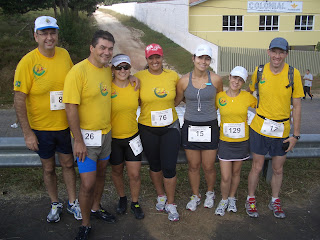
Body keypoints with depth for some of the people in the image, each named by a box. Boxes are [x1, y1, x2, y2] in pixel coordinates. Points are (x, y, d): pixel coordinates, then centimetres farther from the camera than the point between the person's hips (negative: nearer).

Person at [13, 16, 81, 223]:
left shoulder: (64, 54, -4)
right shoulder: (27, 62, -17)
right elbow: (19, 101, -15)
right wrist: (27, 133, -16)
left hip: (65, 124, 3)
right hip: (41, 128, -3)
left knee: (68, 164, 16)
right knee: (48, 168, 15)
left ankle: (73, 202, 35)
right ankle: (55, 204, 36)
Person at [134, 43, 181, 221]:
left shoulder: (173, 75, -1)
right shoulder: (139, 77, -6)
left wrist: (167, 106, 6)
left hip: (170, 128, 0)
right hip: (148, 129, 0)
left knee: (169, 167, -1)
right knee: (155, 165, 15)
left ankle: (171, 204, 17)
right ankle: (161, 195, 38)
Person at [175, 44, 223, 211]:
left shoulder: (216, 80, -5)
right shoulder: (184, 81, -6)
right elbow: (176, 101, 10)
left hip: (210, 127, 0)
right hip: (190, 127, 0)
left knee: (208, 166, 8)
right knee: (193, 166, 11)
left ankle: (210, 193, 36)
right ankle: (195, 195, 33)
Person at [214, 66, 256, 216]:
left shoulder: (247, 97, -6)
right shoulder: (219, 97, -5)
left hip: (242, 141, 1)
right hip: (225, 142, -1)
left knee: (236, 172, 16)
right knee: (225, 177, -1)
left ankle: (232, 198, 39)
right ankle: (224, 200, 26)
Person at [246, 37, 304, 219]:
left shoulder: (293, 74, -7)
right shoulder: (259, 71, -4)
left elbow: (297, 106, -3)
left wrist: (296, 134, -4)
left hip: (282, 130, 1)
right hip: (260, 127, 0)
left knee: (278, 169, 13)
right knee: (257, 167, 8)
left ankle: (275, 201, 35)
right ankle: (251, 200, 28)